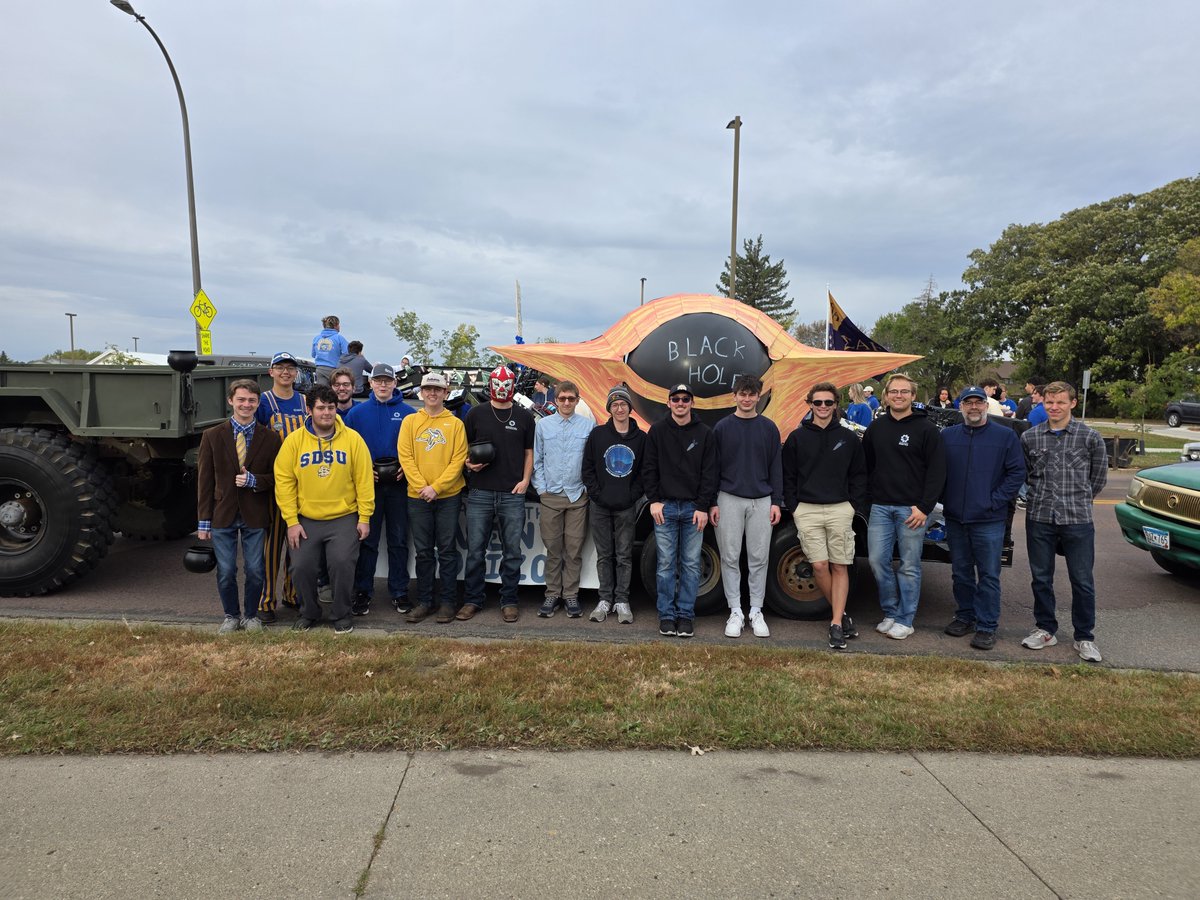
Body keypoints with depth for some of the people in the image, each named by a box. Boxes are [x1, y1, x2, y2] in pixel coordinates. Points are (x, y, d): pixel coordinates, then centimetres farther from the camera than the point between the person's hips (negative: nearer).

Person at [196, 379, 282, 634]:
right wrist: (204, 520, -2)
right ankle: (231, 616, 28)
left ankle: (250, 615, 27)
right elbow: (205, 480, 1)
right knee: (225, 572, 8)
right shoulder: (212, 436, 1)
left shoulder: (269, 438, 0)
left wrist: (254, 480, -17)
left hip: (256, 516, 0)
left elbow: (276, 477, 3)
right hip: (222, 515, 0)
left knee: (256, 571, 6)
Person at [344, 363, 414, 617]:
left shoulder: (407, 412, 4)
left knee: (398, 541, 7)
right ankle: (363, 592, 15)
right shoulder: (357, 412, 5)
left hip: (399, 484, 0)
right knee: (367, 541, 5)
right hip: (367, 484, 0)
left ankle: (399, 593, 16)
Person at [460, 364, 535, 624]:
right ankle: (472, 600, 16)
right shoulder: (476, 413, 7)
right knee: (475, 550, 4)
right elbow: (465, 447, 14)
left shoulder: (524, 417, 8)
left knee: (512, 551, 5)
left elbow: (529, 452, 11)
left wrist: (525, 480, -2)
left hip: (512, 495, 0)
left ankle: (509, 601, 16)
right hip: (480, 493, 0)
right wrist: (469, 464, -6)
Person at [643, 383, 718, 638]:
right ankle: (667, 615, 13)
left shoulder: (704, 433, 3)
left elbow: (709, 473, 0)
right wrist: (654, 500, -4)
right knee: (665, 564, 3)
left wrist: (703, 507, -6)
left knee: (691, 564, 4)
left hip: (694, 509, 0)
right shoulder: (657, 431, 4)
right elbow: (649, 469, 4)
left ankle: (686, 614, 14)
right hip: (665, 507, 0)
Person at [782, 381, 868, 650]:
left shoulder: (848, 438, 7)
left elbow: (859, 476, 11)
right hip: (807, 510, 0)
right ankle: (842, 614, 15)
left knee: (840, 567, 0)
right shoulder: (797, 438, 5)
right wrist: (793, 507, 1)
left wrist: (855, 507, 2)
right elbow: (788, 476, 8)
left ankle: (836, 625, 5)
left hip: (840, 509, 1)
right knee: (820, 566, -5)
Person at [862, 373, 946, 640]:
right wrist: (867, 500, 8)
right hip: (880, 507, 4)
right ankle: (890, 613, 19)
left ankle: (904, 620, 14)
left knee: (909, 566, 3)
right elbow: (867, 466, 16)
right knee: (877, 560, 3)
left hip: (911, 508, -4)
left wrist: (924, 507, -12)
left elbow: (937, 471, -6)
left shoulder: (926, 429, -3)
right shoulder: (876, 427, 10)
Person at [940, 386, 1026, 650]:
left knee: (988, 576, 2)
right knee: (961, 573, 13)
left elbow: (1017, 473, -3)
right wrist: (945, 499, 0)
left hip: (989, 521, -3)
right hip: (955, 519, 3)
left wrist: (995, 501, -10)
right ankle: (964, 617, 27)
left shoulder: (1005, 436, 0)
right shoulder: (947, 436, 8)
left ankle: (987, 626, 11)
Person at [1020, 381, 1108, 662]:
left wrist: (1079, 499, 11)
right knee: (1041, 578, 10)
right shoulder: (1029, 437, 3)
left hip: (1078, 520, -2)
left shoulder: (1090, 437, -1)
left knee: (1082, 581, 5)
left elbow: (1099, 477, 8)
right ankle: (1046, 630, 25)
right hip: (1039, 518, 2)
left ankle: (1084, 637, 18)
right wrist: (1042, 496, 9)